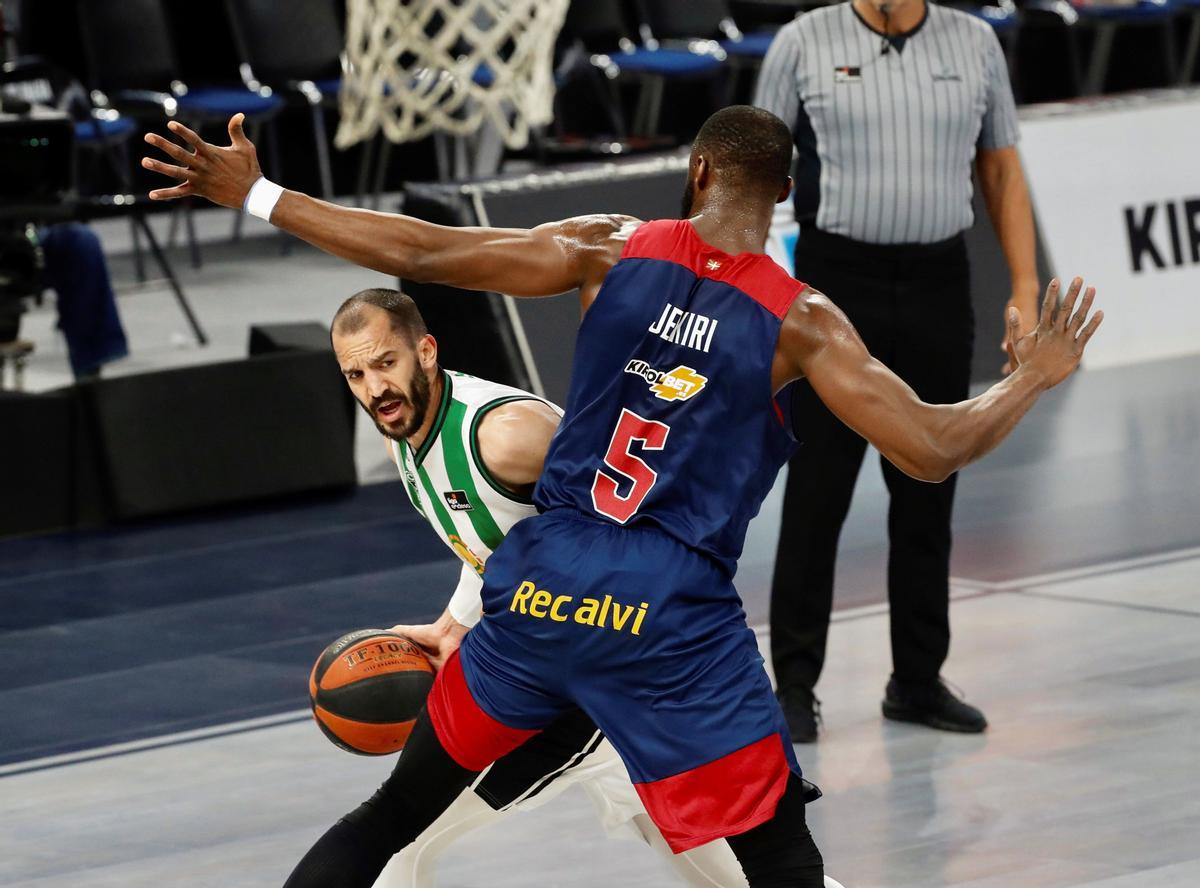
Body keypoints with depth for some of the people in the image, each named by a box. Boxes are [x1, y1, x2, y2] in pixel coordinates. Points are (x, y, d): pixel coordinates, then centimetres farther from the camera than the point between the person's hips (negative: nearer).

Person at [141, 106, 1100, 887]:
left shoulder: (612, 250, 1)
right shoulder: (801, 321, -5)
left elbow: (420, 255, -3)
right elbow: (933, 449, -7)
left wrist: (255, 196, 5)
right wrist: (1033, 380, 11)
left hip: (545, 577, 4)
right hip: (673, 612, -4)